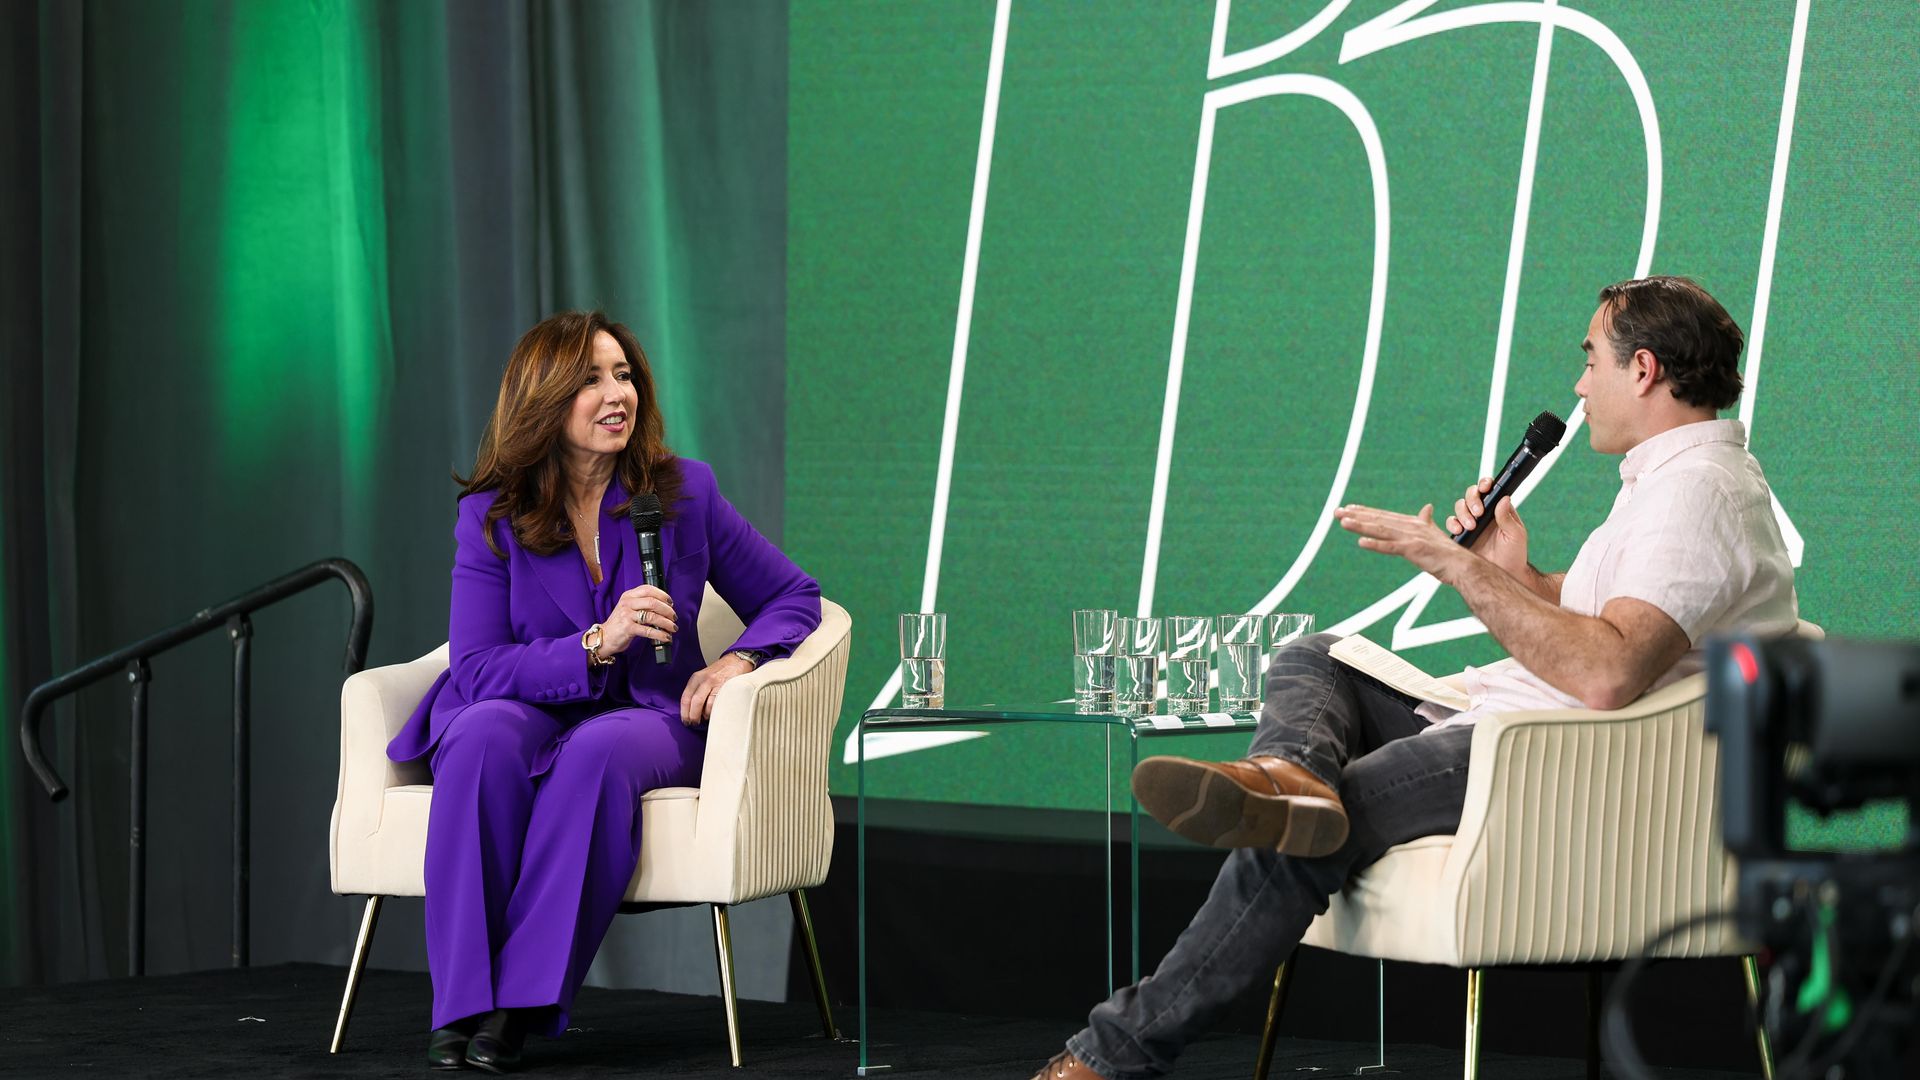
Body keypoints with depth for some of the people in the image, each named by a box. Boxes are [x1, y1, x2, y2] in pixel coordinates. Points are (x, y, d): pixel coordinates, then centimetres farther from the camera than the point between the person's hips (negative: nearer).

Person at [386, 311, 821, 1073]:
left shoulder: (684, 491, 1)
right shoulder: (491, 515, -3)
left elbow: (791, 598, 10)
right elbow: (477, 669, -10)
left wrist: (740, 659, -11)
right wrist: (597, 644, -24)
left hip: (646, 718, 0)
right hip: (525, 710, 0)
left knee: (600, 749, -37)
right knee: (484, 734, -36)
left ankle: (523, 1003, -36)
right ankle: (461, 1002, -37)